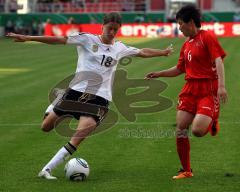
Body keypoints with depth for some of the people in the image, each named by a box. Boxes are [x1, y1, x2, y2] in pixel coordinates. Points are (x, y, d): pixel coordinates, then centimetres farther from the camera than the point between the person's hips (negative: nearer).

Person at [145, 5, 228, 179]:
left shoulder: (207, 37, -7)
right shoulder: (186, 45, 17)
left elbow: (218, 60, -17)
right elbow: (180, 69, 28)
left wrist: (221, 85, -29)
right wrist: (158, 74, 20)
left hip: (208, 91, -7)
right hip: (190, 90, 7)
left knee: (198, 130, -22)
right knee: (180, 130, -1)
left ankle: (212, 122, 14)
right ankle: (186, 170, 11)